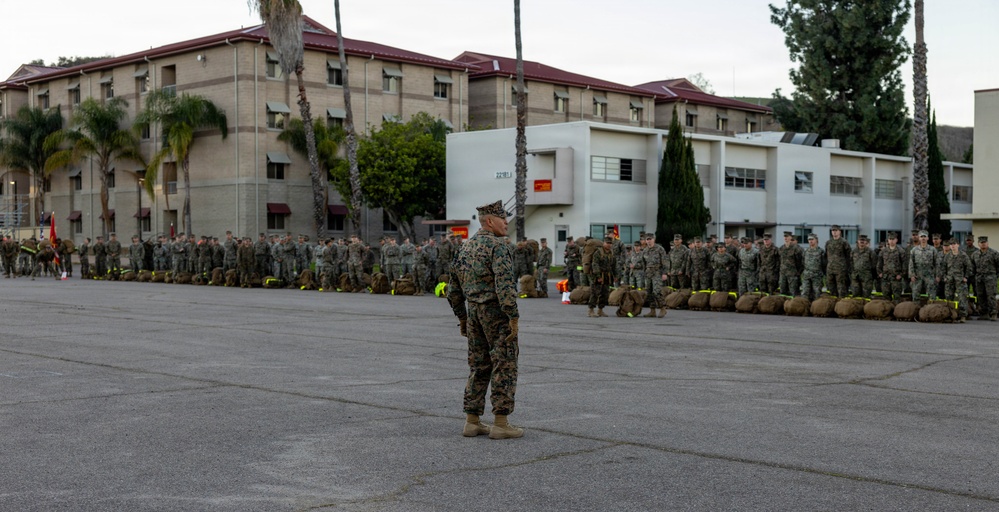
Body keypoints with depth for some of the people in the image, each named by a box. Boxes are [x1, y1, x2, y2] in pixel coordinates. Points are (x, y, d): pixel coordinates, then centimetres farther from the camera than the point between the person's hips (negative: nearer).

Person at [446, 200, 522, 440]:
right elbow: (504, 285, -24)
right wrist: (514, 317, -21)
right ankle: (500, 424, -1)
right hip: (496, 312, -8)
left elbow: (454, 287, 17)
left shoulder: (466, 247, 13)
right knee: (504, 367, -2)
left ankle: (472, 422, 15)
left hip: (473, 311, 8)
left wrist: (461, 317, 23)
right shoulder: (498, 246, -13)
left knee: (478, 367, 13)